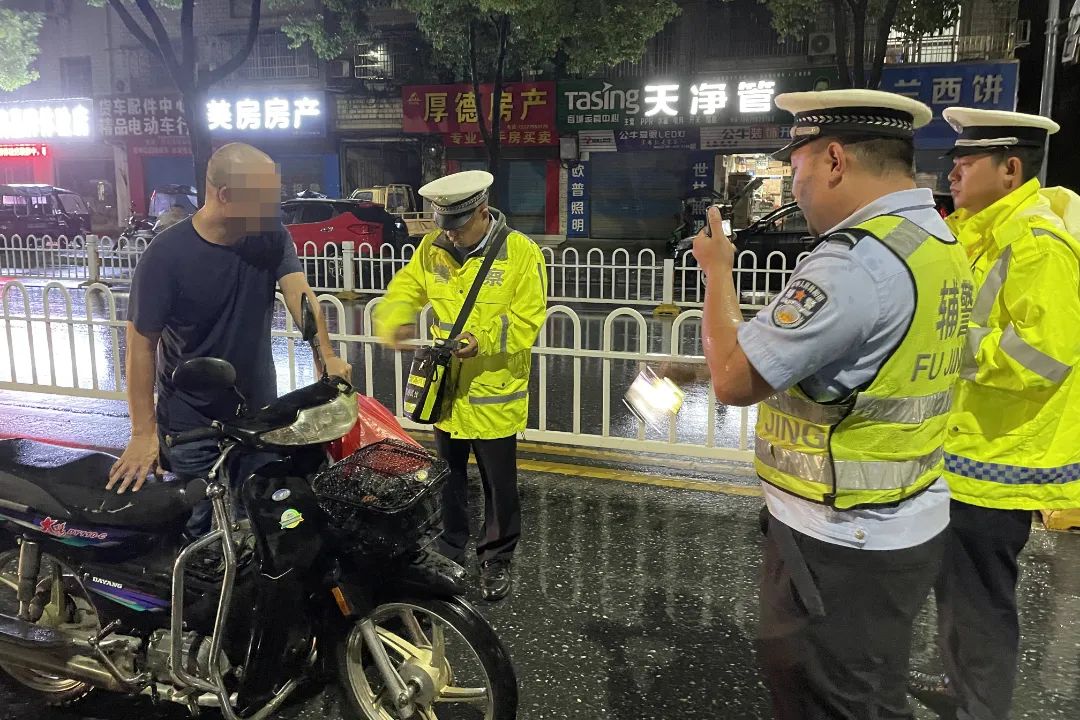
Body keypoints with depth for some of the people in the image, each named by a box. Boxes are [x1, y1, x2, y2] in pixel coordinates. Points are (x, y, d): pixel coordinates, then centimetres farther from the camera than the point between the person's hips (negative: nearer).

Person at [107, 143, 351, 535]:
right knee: (201, 530, 11)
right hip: (192, 424, -3)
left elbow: (299, 293, -18)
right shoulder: (166, 254, -17)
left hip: (261, 412, 4)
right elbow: (141, 343, -14)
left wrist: (326, 355, -37)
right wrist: (143, 433, -16)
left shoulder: (272, 238, -5)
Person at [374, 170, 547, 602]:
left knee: (499, 483, 10)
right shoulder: (432, 248, 0)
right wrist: (393, 323, -15)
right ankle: (449, 553, 39)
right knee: (448, 477, 19)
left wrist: (483, 341, -29)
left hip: (494, 394, -4)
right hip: (446, 388, 4)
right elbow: (405, 290, 6)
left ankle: (497, 559, 31)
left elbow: (528, 320, -15)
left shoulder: (521, 252, -13)